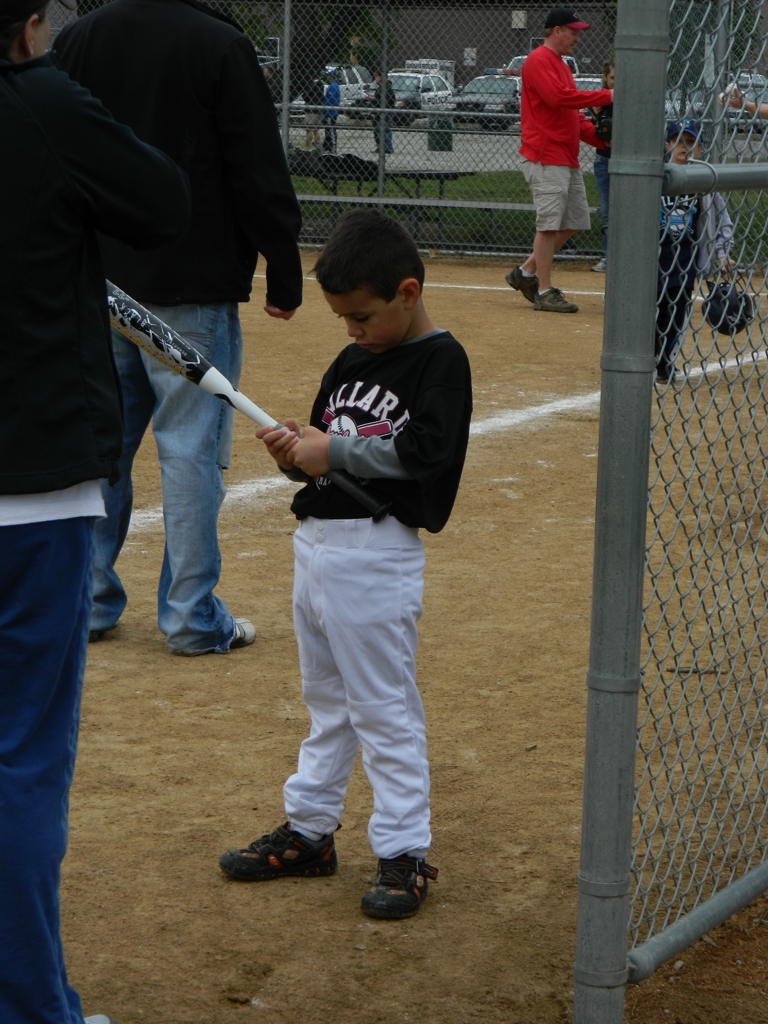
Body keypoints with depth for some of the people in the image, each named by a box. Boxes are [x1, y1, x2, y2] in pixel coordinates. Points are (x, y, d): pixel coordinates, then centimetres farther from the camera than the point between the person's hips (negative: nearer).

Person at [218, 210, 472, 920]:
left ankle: (404, 852, 3)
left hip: (377, 555, -8)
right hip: (315, 542, 8)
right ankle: (309, 830, 28)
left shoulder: (440, 360, -9)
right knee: (326, 700, 18)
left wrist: (335, 451, -17)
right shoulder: (350, 362, 14)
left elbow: (424, 448, -22)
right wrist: (294, 452, -5)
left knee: (384, 708, -4)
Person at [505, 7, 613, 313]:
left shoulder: (562, 66, 22)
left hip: (568, 158, 10)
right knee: (550, 224, -9)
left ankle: (526, 273, 19)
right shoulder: (538, 61, -9)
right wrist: (605, 97, -22)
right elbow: (557, 97, -24)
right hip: (545, 157, -10)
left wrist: (601, 137, 7)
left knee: (574, 221, 10)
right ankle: (544, 292, -4)